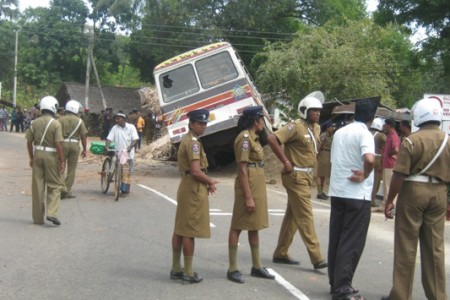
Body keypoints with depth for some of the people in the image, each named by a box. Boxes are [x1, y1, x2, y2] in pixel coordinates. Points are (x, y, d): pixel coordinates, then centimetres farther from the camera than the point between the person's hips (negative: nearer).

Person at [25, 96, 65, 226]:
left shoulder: (35, 123, 4)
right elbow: (58, 144, -14)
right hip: (51, 156, -4)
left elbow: (29, 142, 6)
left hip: (38, 154, 4)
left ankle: (38, 217, 15)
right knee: (54, 185, 6)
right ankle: (52, 213, -9)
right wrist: (62, 161, -9)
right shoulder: (56, 124, -10)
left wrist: (31, 158, 17)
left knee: (37, 186, 9)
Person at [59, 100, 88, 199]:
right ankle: (67, 190, 11)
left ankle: (62, 187, -6)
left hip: (63, 144, 0)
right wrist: (84, 149, 6)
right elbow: (83, 136, -2)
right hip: (75, 145, 0)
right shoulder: (79, 121, 1)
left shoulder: (61, 120, 0)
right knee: (71, 168, 8)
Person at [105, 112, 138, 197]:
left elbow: (135, 139, -7)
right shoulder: (115, 128, 4)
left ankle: (125, 191, 3)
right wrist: (106, 147, -19)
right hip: (118, 152, 2)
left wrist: (129, 147, -22)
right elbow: (109, 138, -2)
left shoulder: (131, 127, -2)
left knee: (127, 172, -3)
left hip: (128, 153, -2)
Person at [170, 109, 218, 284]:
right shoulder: (193, 142, -16)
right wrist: (210, 182, -7)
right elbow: (196, 171, -24)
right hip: (194, 189, -10)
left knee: (180, 230, 13)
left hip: (186, 187, 10)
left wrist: (207, 181, 10)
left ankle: (176, 269, 21)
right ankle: (188, 273, 2)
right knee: (190, 232, -4)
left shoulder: (186, 140, 15)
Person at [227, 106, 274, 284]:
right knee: (238, 226, -2)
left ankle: (256, 266, 23)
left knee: (254, 226, 14)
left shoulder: (253, 138, 15)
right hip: (248, 186, -10)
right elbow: (242, 169, -19)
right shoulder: (245, 138, -14)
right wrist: (248, 197, -22)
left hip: (258, 186, 10)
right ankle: (232, 269, 5)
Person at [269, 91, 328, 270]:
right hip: (296, 176, -9)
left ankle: (281, 254, 23)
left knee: (292, 215, 13)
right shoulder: (296, 127, -15)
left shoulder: (315, 128, 11)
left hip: (306, 176, 9)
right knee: (305, 217, -7)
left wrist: (310, 170, 15)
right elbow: (272, 139, -24)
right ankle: (316, 258, -4)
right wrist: (285, 162, -21)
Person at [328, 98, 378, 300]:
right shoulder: (364, 134, -12)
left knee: (336, 239, 12)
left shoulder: (339, 132, 12)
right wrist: (365, 176, -13)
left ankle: (335, 284, 20)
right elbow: (369, 159, -29)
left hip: (337, 192, 7)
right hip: (357, 195, -7)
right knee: (351, 243, -1)